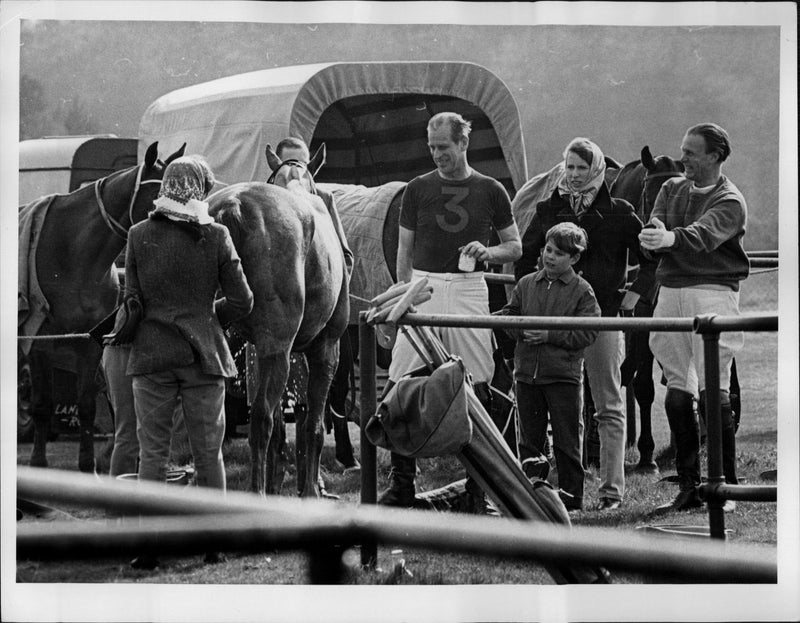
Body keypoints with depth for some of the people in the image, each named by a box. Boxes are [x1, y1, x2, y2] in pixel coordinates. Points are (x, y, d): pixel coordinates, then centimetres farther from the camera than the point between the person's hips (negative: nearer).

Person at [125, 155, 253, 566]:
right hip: (204, 355, 0)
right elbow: (242, 302, -5)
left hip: (151, 356, 0)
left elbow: (131, 298, 0)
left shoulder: (138, 236, -4)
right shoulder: (216, 237, -6)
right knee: (208, 452, 10)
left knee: (152, 451, 7)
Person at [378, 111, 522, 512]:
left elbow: (515, 247, 13)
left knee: (475, 387, -2)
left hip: (468, 288, -1)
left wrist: (488, 251, -7)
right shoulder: (418, 189, 9)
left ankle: (478, 486, 5)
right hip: (423, 287, 1)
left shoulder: (489, 191, 8)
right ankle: (401, 483, 2)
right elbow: (404, 250, 12)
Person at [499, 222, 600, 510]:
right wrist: (517, 328, -10)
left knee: (566, 441, 1)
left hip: (564, 376, -4)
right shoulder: (526, 284, 10)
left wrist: (550, 335, -17)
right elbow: (510, 314, 12)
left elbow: (587, 333, -9)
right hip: (527, 373, 4)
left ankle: (571, 496, 8)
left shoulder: (581, 290, -3)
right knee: (529, 438, 9)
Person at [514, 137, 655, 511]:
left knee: (609, 406, 0)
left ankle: (612, 488, 2)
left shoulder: (617, 213, 3)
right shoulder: (549, 210, 10)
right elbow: (525, 258, 19)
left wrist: (635, 294, 2)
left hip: (603, 315, -2)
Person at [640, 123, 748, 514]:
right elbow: (652, 240, 4)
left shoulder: (730, 201, -2)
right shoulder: (672, 189, 17)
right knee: (677, 392, 4)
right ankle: (688, 488, 10)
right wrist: (654, 232, -21)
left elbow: (703, 234, -23)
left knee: (713, 391, -9)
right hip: (671, 289, 5)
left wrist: (670, 237, -44)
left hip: (712, 292, -5)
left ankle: (725, 486, -3)